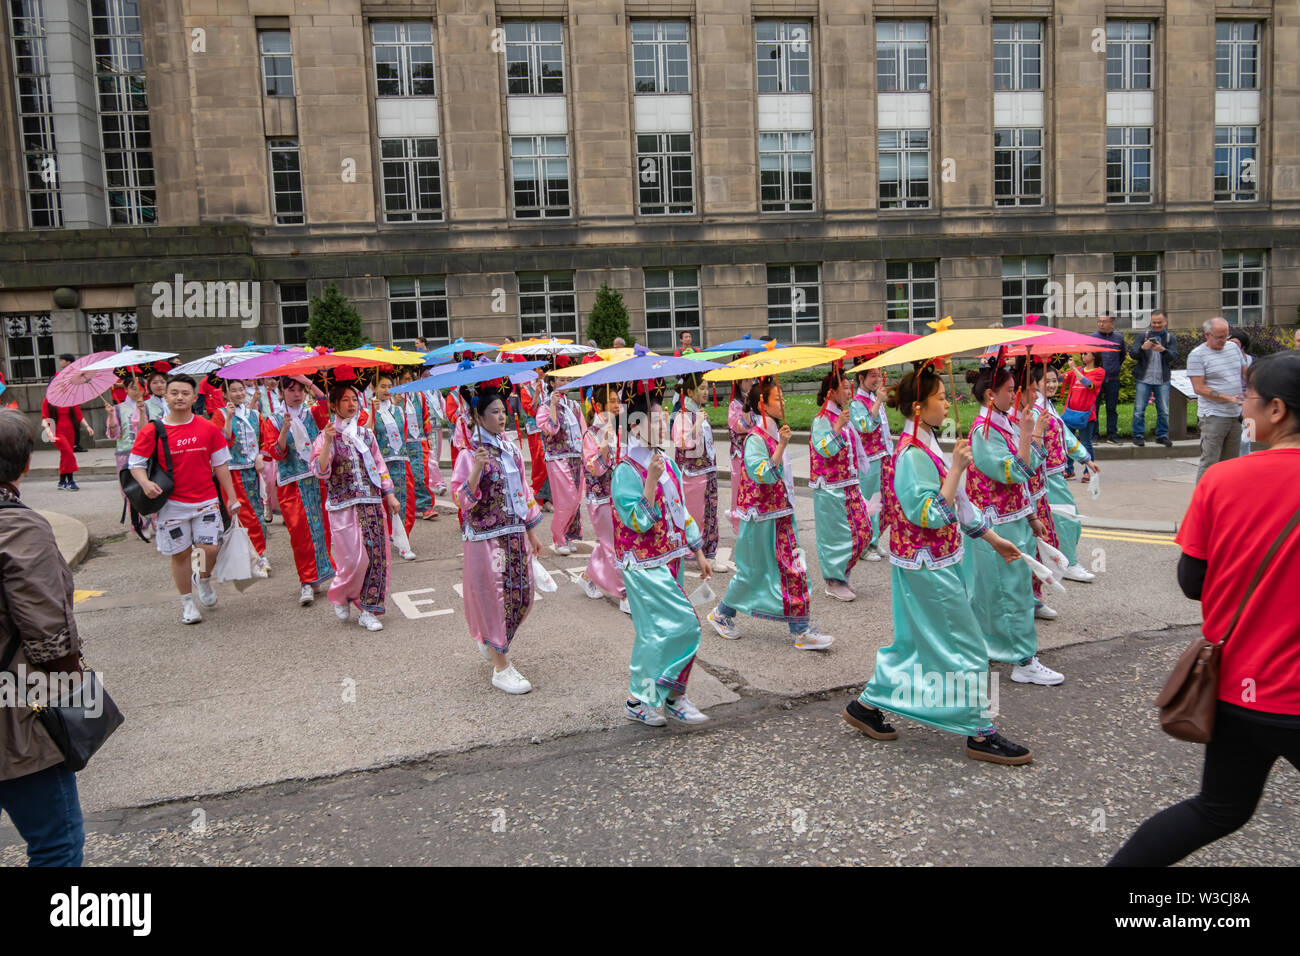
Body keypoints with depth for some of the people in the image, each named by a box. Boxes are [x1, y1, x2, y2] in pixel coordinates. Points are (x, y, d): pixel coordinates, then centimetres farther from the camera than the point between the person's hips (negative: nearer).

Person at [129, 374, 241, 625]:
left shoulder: (209, 429, 1)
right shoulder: (152, 431, -4)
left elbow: (220, 464, 7)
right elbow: (136, 463, 1)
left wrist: (231, 497, 6)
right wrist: (145, 483, -20)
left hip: (206, 501, 1)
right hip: (172, 503, 0)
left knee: (210, 549, -8)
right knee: (180, 553, 7)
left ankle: (203, 580, 26)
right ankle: (187, 602, 23)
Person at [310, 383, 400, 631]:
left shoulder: (366, 434, 12)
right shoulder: (326, 436, -1)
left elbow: (379, 466, 16)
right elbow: (320, 471, -14)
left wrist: (390, 495, 11)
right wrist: (328, 442, -24)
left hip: (372, 502, 4)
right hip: (344, 505, -4)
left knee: (376, 554, 0)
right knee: (354, 559, -6)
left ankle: (369, 610, 10)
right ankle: (340, 597, 24)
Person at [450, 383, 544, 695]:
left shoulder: (510, 449, 9)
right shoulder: (471, 454, -10)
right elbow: (463, 498, -15)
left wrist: (531, 532, 16)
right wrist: (477, 469, -31)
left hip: (516, 534, 7)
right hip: (487, 537, -7)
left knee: (521, 594, 11)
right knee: (494, 596, -1)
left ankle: (490, 642, 38)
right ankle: (501, 668, 10)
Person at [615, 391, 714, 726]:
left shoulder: (668, 464, 10)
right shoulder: (627, 471, -14)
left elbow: (682, 512, 17)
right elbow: (637, 522, -21)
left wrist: (699, 554, 18)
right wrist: (651, 481, -28)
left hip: (671, 560, 8)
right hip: (644, 564, -8)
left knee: (656, 632, 11)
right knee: (684, 625, -10)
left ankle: (640, 700, 22)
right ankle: (673, 697, 5)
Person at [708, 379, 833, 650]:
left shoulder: (775, 434, 9)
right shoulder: (755, 439, -17)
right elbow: (764, 475, -28)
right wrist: (781, 446, -34)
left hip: (781, 513, 8)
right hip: (761, 517, -8)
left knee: (794, 567, 4)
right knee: (753, 571, 5)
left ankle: (801, 628, 8)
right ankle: (722, 613, 27)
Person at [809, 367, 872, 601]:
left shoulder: (842, 415, 13)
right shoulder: (822, 419, -13)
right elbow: (824, 450, -24)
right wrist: (837, 428, -31)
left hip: (848, 484, 9)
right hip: (831, 488, -9)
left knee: (862, 531, 10)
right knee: (837, 535, -2)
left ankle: (840, 576, 24)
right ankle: (834, 583, 11)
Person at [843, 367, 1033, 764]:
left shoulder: (924, 447, 11)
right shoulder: (913, 456, -20)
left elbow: (957, 504, 18)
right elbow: (931, 516, -25)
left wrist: (993, 538, 20)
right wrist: (956, 469, -25)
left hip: (930, 564, 10)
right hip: (928, 568, -10)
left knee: (913, 641, 17)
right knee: (966, 649, -1)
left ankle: (867, 705, 27)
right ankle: (980, 734, 10)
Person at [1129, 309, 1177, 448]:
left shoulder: (1170, 337, 6)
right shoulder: (1144, 336, 5)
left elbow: (1174, 357, -8)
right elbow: (1132, 353, -3)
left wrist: (1163, 350, -28)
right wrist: (1142, 348, -23)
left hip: (1162, 381, 1)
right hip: (1144, 379, -1)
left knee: (1163, 410, 5)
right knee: (1139, 409, -2)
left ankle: (1162, 435, 17)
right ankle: (1138, 435, 8)